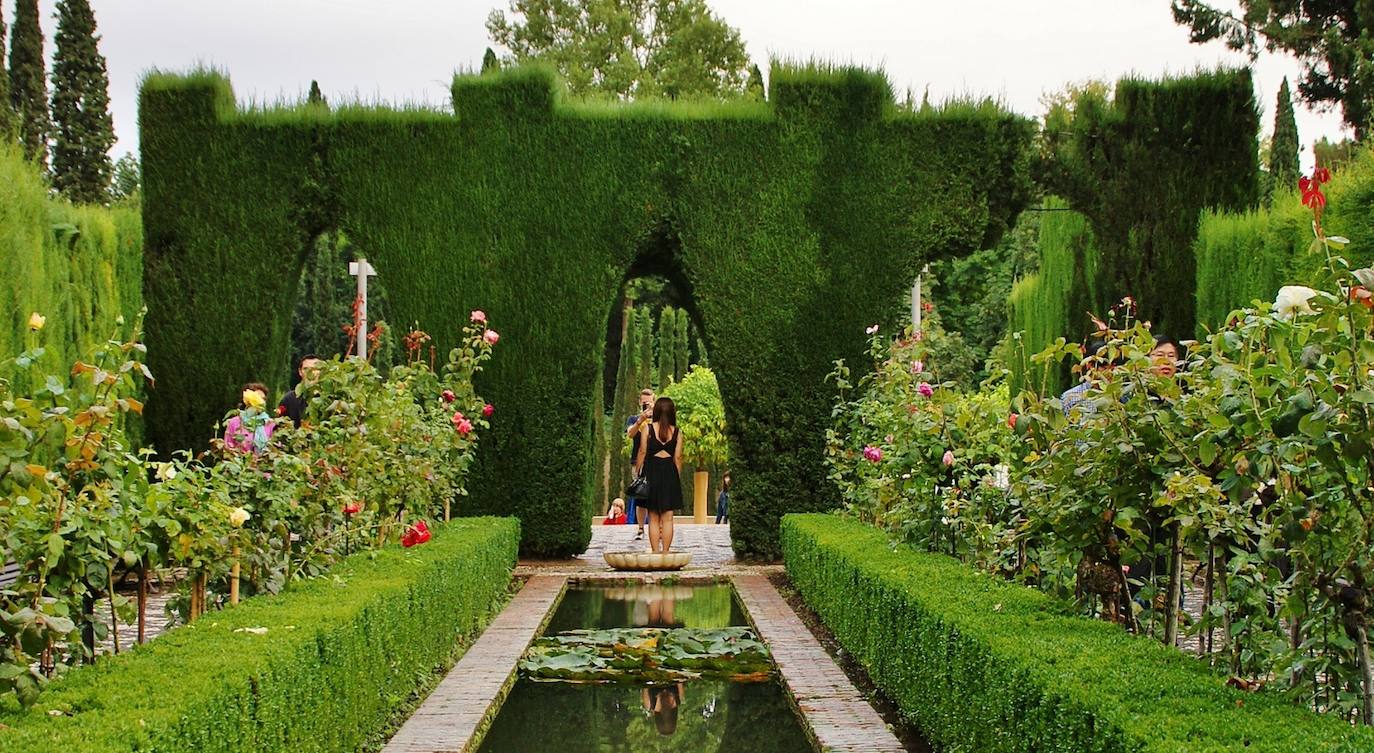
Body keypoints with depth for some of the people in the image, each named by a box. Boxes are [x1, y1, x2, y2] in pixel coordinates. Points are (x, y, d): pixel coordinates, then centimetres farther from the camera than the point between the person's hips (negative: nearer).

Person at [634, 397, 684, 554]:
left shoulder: (647, 428, -3)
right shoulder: (677, 432, 1)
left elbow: (642, 452, -3)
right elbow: (678, 457, 1)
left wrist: (637, 472, 5)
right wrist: (677, 478, 10)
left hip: (651, 471, 0)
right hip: (669, 472, 0)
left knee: (653, 518, 6)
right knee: (667, 518, 4)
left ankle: (655, 552, 4)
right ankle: (665, 552, 3)